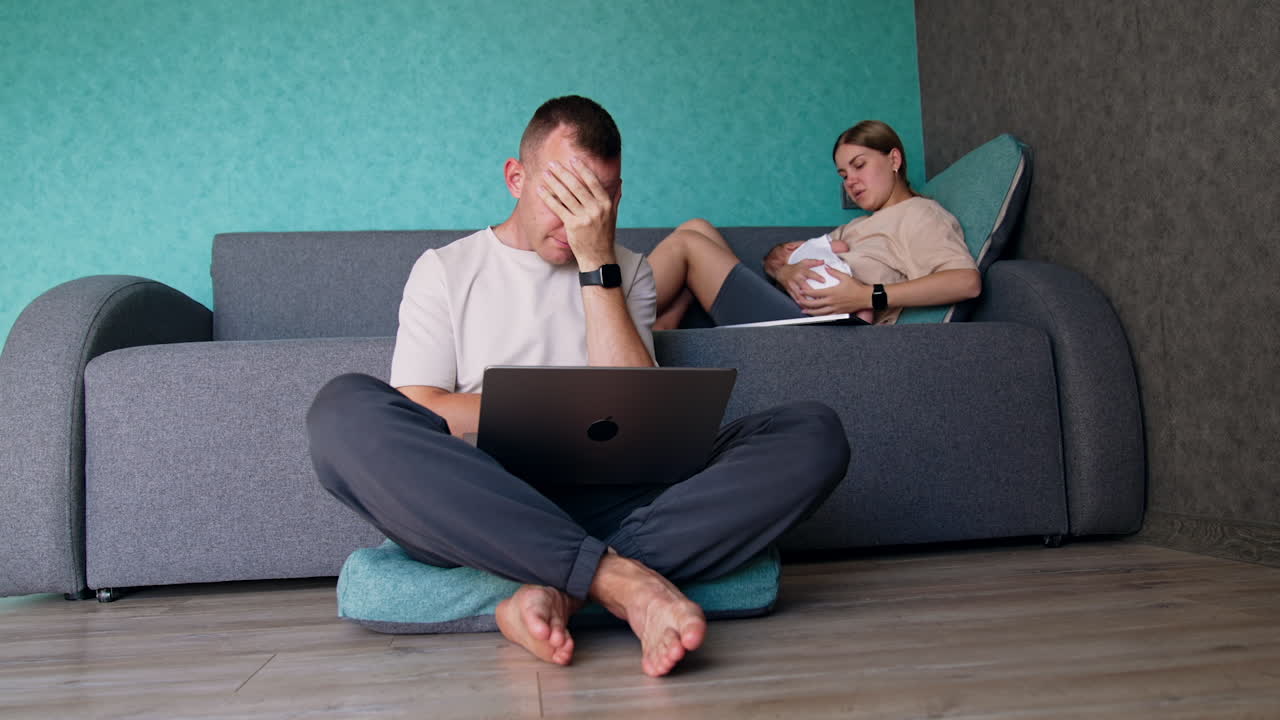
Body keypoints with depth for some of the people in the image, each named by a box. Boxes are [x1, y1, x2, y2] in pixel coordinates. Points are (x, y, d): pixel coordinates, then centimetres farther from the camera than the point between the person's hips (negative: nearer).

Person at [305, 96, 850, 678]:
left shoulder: (627, 272, 18)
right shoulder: (446, 269, 13)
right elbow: (414, 415, -2)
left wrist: (597, 261, -2)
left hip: (605, 503, 2)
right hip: (480, 508, -1)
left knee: (814, 434, -18)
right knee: (343, 410, -31)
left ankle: (557, 593, -31)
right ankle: (620, 577, -33)